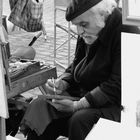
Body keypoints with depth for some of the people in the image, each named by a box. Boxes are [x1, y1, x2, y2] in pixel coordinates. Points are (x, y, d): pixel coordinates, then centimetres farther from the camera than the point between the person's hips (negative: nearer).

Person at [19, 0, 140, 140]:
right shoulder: (87, 34, 7)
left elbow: (117, 87, -23)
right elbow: (75, 67, 19)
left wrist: (78, 105, -23)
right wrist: (61, 84, -4)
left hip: (114, 104, -8)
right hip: (81, 94, 8)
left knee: (80, 120, -34)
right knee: (39, 105, -10)